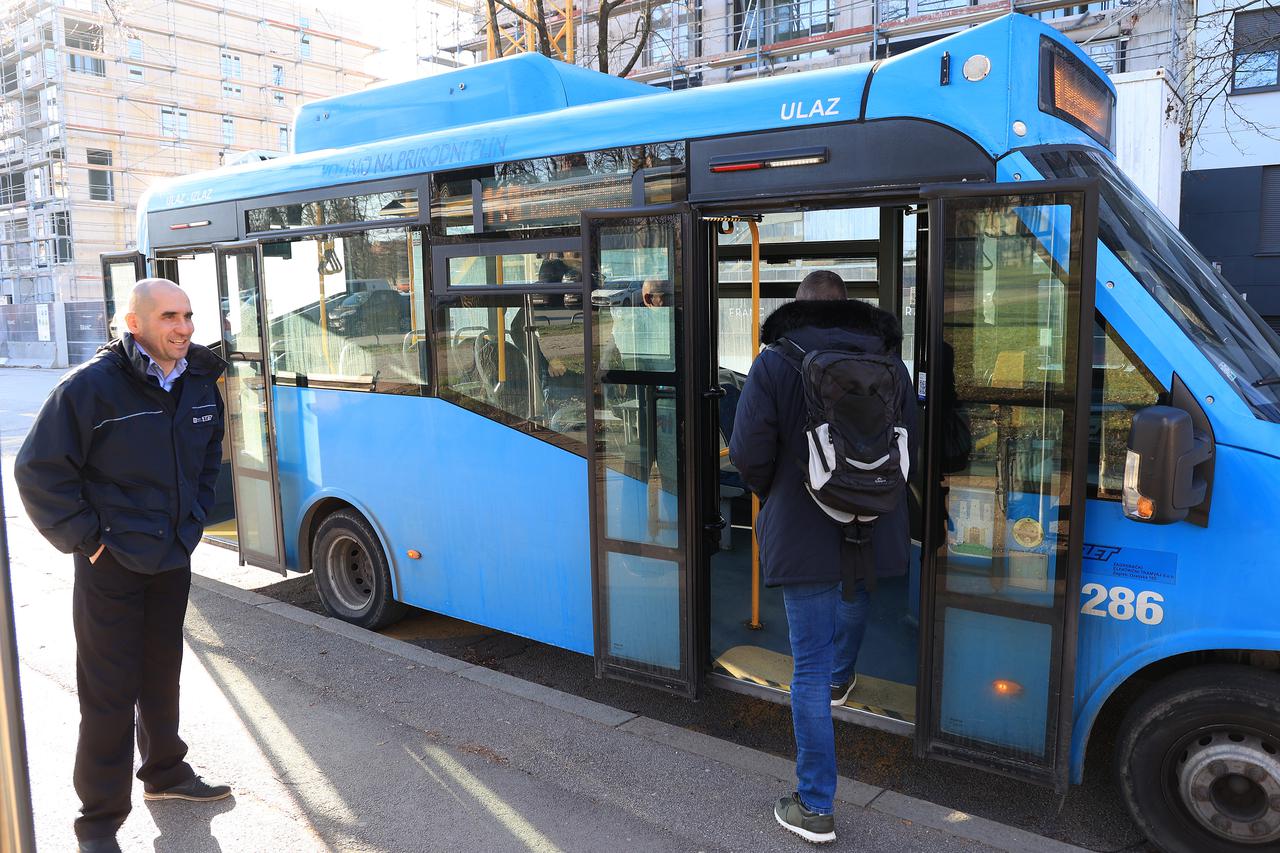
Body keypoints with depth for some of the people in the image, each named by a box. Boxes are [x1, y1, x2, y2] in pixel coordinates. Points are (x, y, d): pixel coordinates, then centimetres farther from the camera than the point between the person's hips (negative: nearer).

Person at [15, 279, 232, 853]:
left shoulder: (200, 383, 1)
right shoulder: (92, 386, -18)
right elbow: (37, 471, -13)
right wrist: (84, 537, -13)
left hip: (173, 559, 6)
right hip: (111, 566, -6)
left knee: (162, 676, 21)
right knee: (109, 695, 3)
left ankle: (164, 773, 41)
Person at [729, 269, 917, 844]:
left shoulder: (773, 364, -10)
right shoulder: (888, 362, 1)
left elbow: (749, 453, -15)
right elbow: (910, 445, 3)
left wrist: (771, 494, 7)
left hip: (802, 536, -4)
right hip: (874, 532, 4)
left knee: (809, 668, 4)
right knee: (854, 604, 35)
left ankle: (815, 808, 12)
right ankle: (840, 680, 63)